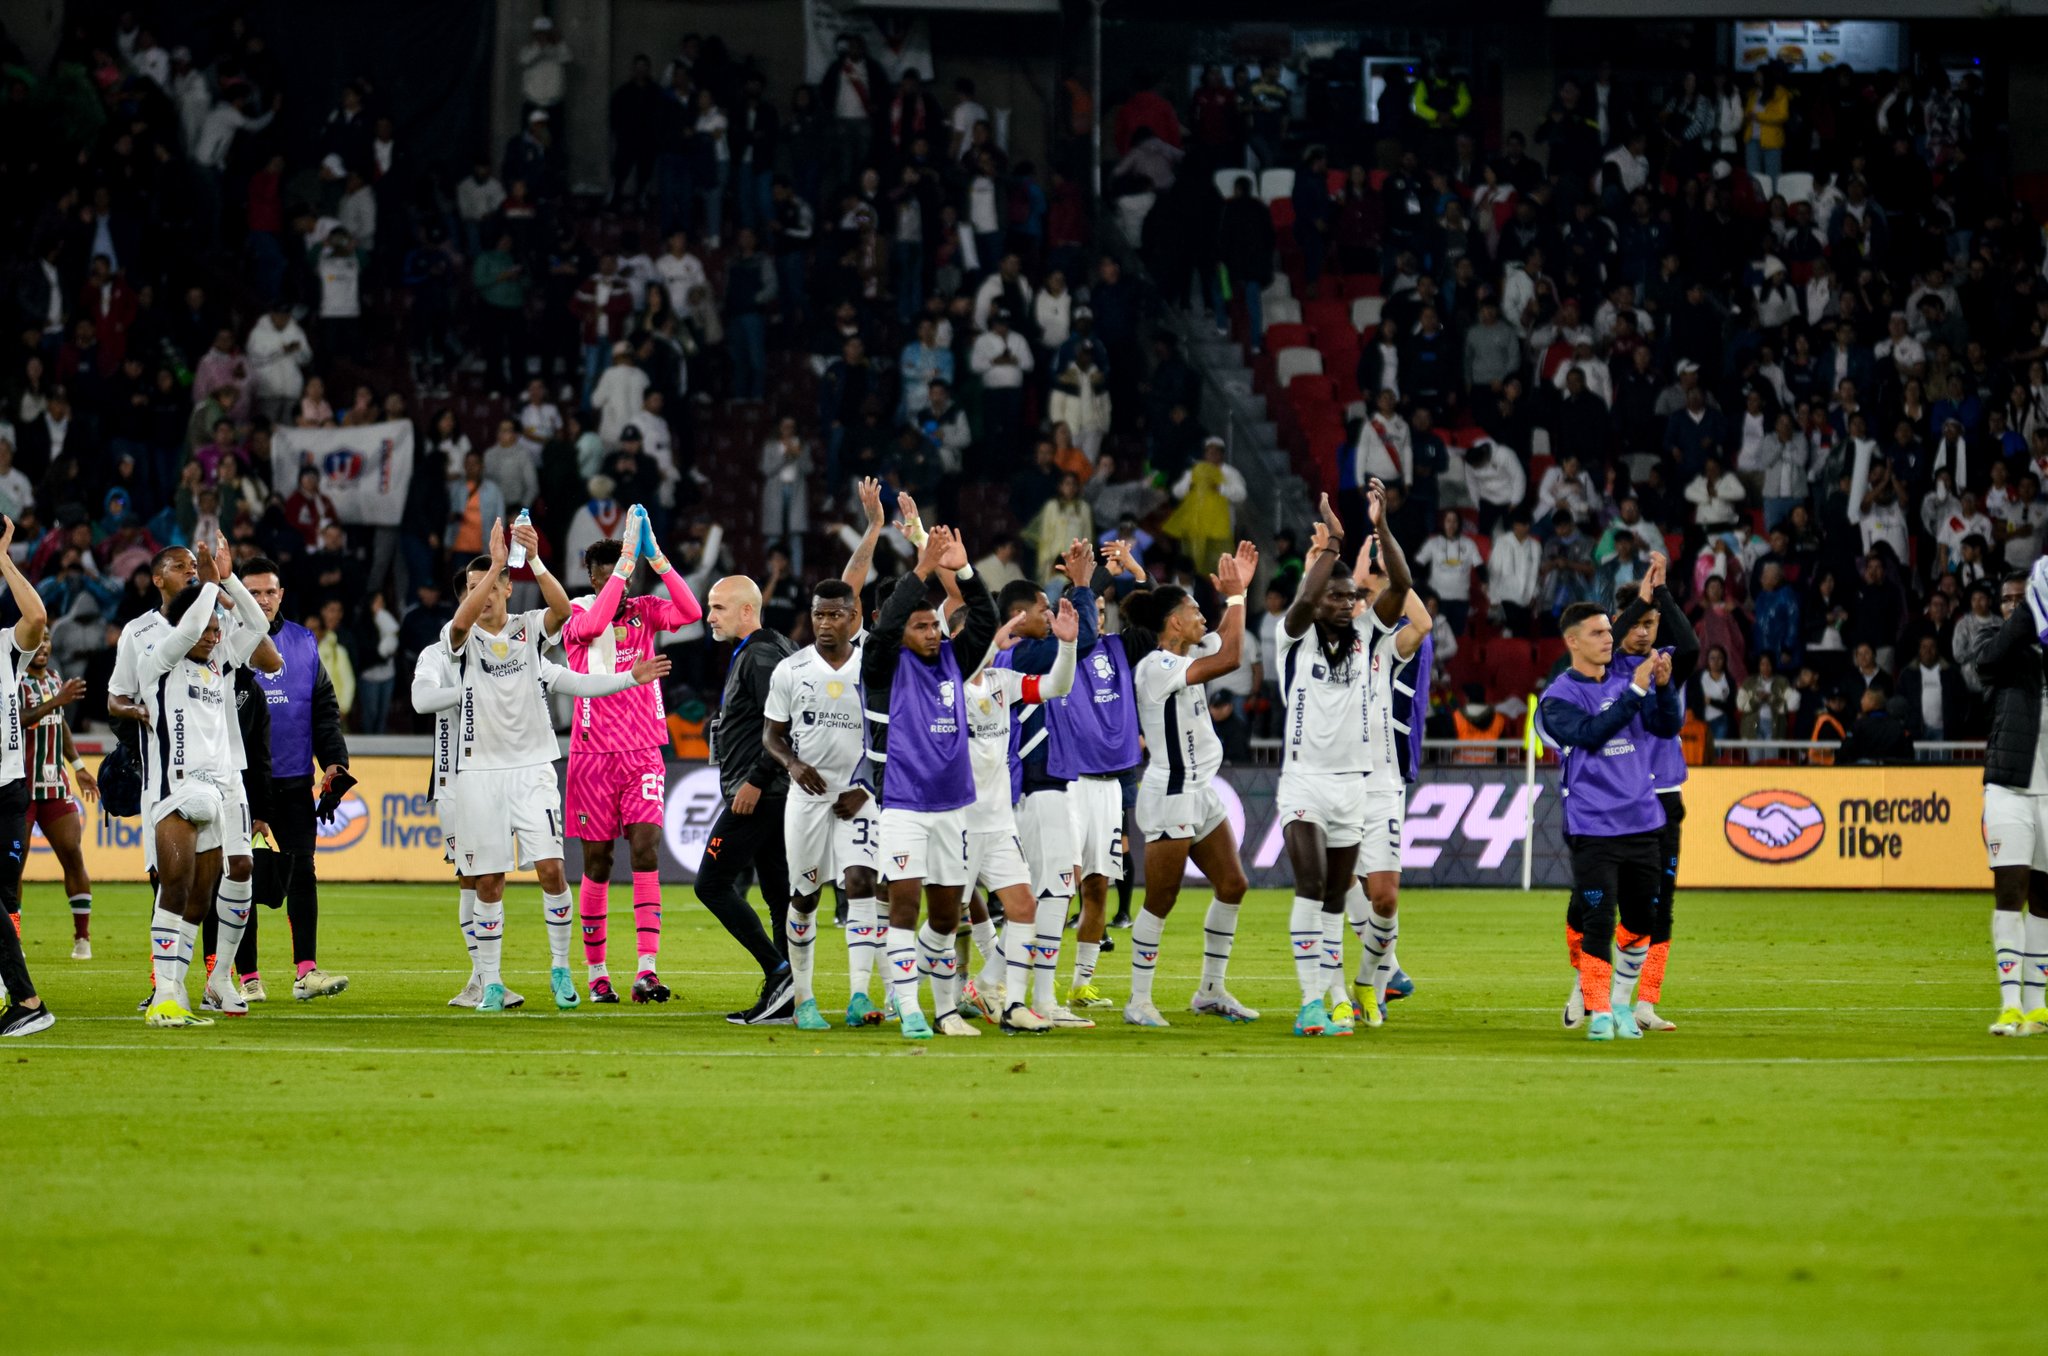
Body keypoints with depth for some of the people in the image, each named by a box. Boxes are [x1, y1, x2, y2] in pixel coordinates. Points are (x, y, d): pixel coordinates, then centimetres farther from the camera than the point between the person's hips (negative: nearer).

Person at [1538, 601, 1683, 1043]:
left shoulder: (1629, 675, 9)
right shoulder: (1559, 697, -4)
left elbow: (1668, 727, 3)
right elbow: (1591, 733, -20)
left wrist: (1663, 687, -15)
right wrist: (1635, 690, -25)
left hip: (1642, 821, 5)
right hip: (1593, 828, -4)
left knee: (1640, 921, 9)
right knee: (1597, 922, -11)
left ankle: (1621, 1002, 24)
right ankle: (1598, 1012, -4)